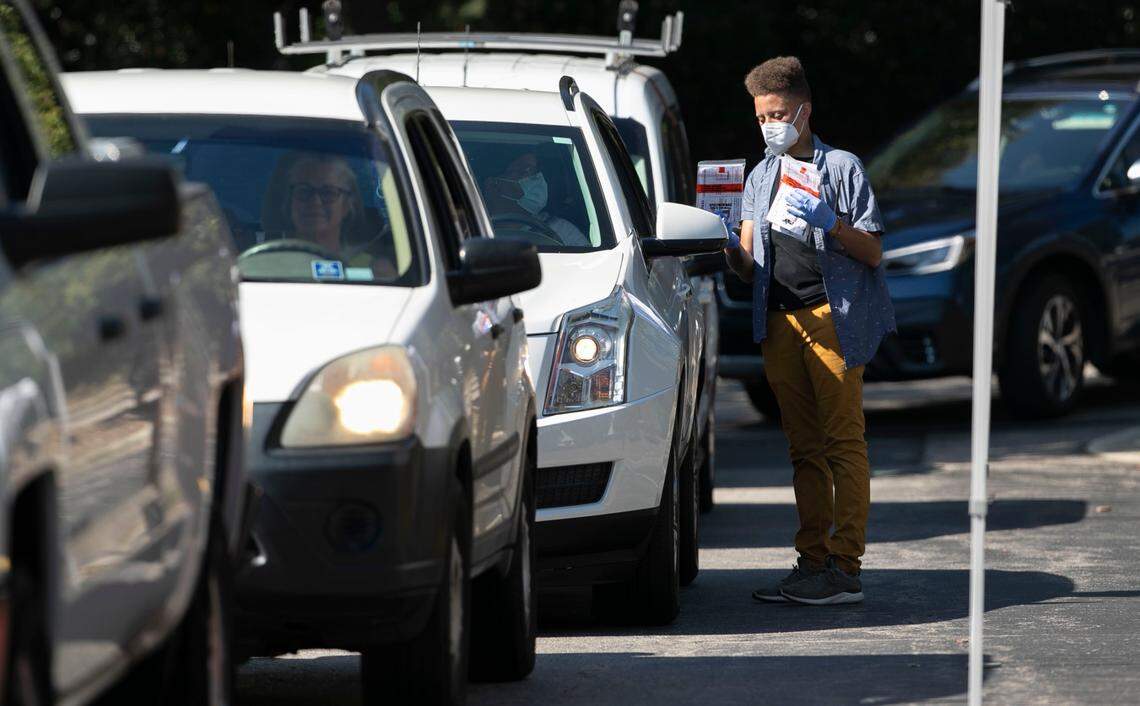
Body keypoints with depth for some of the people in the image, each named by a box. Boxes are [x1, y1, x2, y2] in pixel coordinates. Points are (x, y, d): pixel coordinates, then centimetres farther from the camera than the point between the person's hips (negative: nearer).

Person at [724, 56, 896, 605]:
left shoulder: (841, 168, 4)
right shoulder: (761, 178, 20)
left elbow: (872, 252, -1)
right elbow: (749, 268, 14)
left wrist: (830, 224, -17)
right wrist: (728, 248, -7)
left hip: (832, 316, -6)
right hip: (779, 322, 6)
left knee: (843, 441, -9)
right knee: (803, 448, 5)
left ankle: (844, 566, -13)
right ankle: (813, 561, 7)